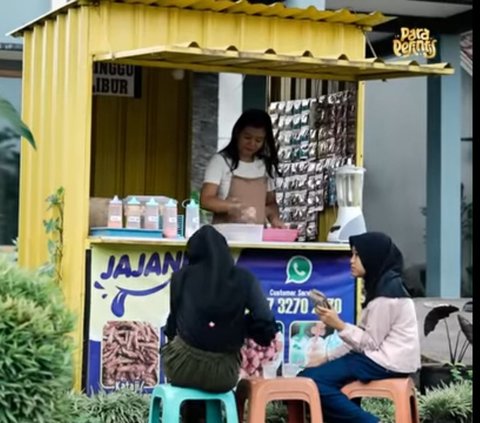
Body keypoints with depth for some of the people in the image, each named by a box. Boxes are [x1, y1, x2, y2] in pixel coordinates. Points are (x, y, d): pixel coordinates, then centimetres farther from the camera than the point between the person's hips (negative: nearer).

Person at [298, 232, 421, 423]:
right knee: (309, 374, 6)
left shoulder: (386, 292, -15)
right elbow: (364, 338, 15)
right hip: (380, 355, 11)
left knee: (311, 381, -19)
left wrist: (339, 325, -14)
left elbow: (371, 342, -15)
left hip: (388, 361, -11)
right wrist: (327, 358, 9)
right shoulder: (382, 284, 16)